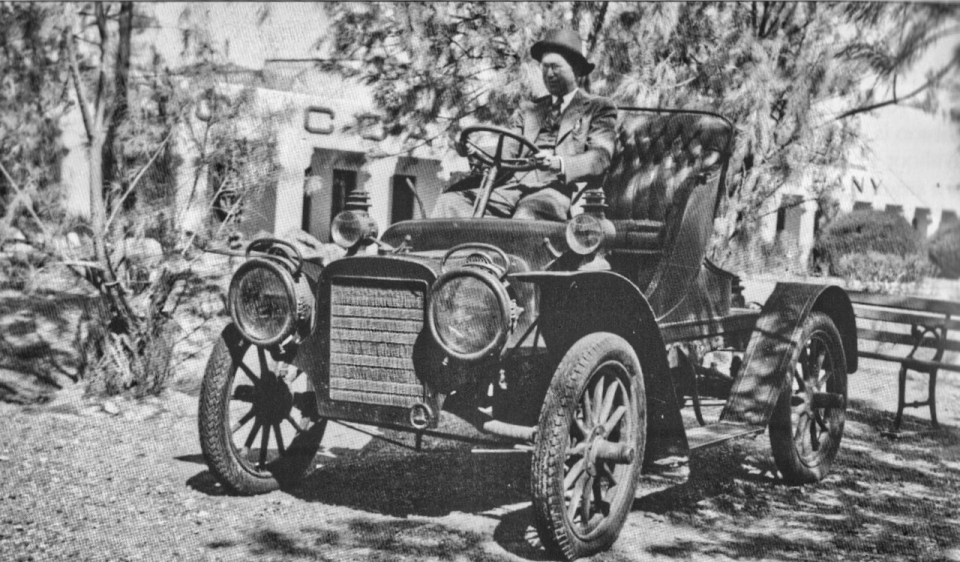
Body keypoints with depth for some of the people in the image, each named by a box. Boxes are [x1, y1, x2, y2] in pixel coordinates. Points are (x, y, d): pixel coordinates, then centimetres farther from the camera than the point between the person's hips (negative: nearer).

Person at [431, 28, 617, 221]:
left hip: (559, 187, -5)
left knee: (526, 215, -39)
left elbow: (600, 158, -2)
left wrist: (559, 164, -22)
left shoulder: (598, 108, 15)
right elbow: (508, 151, 16)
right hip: (515, 185, 5)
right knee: (450, 201, -19)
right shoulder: (528, 110, 29)